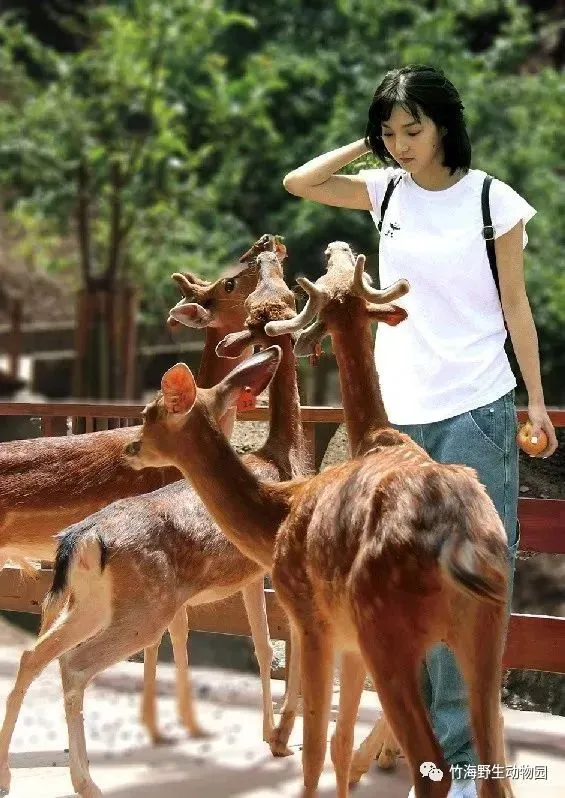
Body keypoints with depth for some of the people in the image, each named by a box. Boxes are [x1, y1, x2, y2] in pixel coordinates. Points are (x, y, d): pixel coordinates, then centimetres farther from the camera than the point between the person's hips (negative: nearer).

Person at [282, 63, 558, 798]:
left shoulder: (493, 202, -4)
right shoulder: (386, 191, 6)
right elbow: (298, 183, 8)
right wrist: (367, 147, 3)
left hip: (475, 411, -4)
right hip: (397, 410, 4)